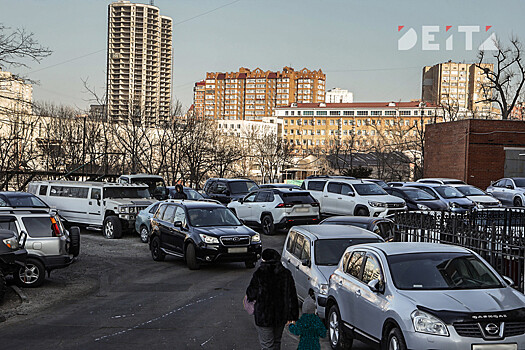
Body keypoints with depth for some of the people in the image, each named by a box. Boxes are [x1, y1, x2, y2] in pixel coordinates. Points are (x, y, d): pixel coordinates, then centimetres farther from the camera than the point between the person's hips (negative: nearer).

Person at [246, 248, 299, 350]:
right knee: (276, 341, 23)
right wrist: (292, 316, 2)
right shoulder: (286, 274, -4)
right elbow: (292, 297, -3)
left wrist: (248, 297, 18)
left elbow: (251, 294, -5)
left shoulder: (259, 274, -16)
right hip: (281, 315, 5)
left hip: (264, 316, -4)